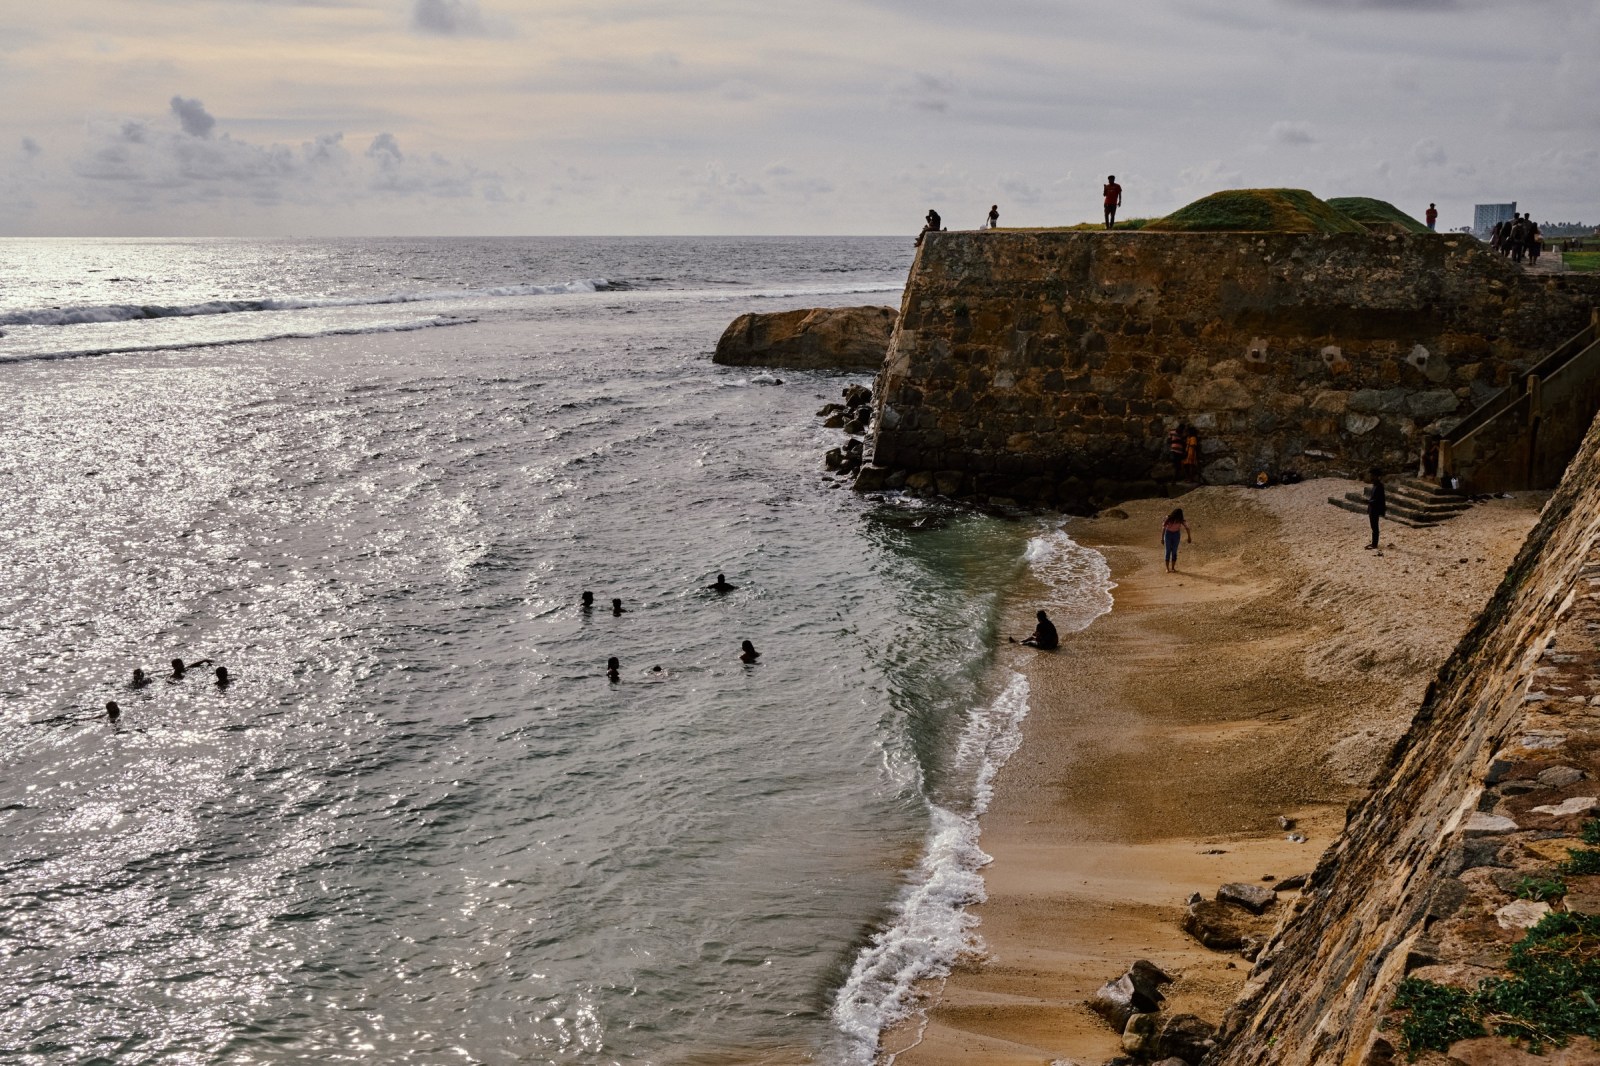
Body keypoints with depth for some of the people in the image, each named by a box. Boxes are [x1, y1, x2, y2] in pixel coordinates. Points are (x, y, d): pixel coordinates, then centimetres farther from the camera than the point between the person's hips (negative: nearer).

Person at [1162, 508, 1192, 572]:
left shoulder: (1180, 520, -16)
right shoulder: (1168, 519, -23)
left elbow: (1187, 528, -9)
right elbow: (1163, 529, -21)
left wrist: (1189, 537, -10)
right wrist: (1162, 538, -23)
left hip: (1176, 535, 2)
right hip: (1168, 534, -2)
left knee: (1174, 551, 0)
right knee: (1168, 551, -4)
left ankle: (1173, 568, 6)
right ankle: (1167, 568, -2)